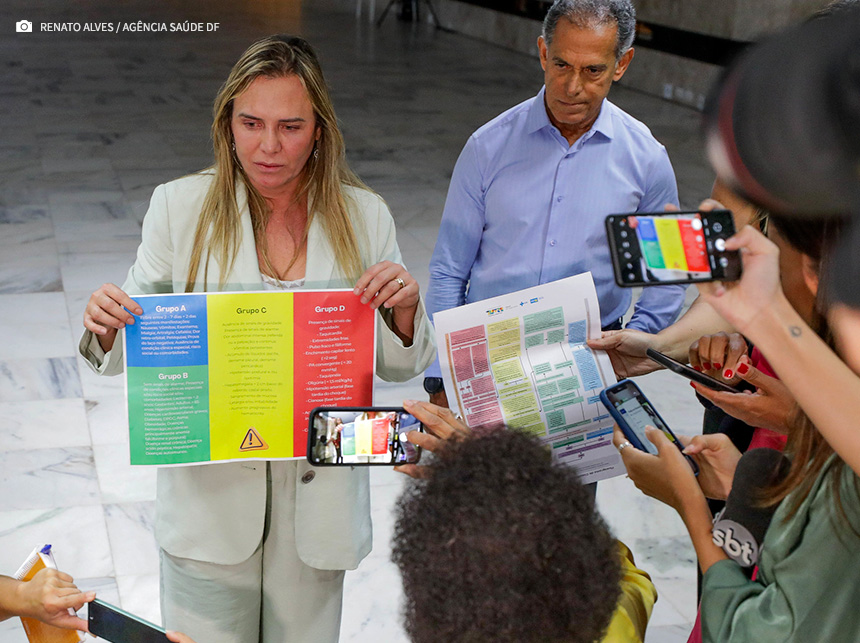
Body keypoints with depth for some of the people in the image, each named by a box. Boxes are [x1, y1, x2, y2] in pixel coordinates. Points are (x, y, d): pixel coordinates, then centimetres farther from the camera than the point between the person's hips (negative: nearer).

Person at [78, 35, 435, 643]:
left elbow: (400, 367, 4)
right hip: (210, 494, -1)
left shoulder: (364, 217, -2)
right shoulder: (181, 206, -4)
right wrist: (106, 328, -20)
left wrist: (404, 310, -17)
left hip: (318, 495, 1)